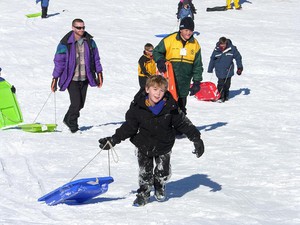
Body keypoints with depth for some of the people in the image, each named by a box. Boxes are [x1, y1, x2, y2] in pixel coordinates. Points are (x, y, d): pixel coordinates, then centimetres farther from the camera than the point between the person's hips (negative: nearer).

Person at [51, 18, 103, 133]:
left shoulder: (89, 41, 2)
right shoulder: (65, 43, -11)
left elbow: (95, 58, 14)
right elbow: (59, 61, -5)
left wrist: (99, 73, 13)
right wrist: (55, 78, -5)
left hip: (85, 78, 5)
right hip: (72, 79, -5)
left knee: (81, 103, 9)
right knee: (76, 103, -12)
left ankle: (68, 119, 33)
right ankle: (73, 126, 9)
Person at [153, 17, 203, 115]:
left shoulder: (195, 44, 6)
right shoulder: (170, 40, -5)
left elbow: (197, 65, 13)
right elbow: (157, 52, 6)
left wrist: (197, 82, 7)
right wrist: (160, 61, -15)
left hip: (183, 85, 3)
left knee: (181, 108, 8)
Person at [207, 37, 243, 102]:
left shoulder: (232, 49, -11)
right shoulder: (216, 50, -9)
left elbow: (238, 57, 2)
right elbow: (212, 60, 5)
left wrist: (240, 67, 2)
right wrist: (210, 69, 12)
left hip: (228, 71, 1)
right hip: (220, 71, -1)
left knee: (227, 84, 10)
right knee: (221, 84, -10)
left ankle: (226, 96, 28)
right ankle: (220, 97, 0)